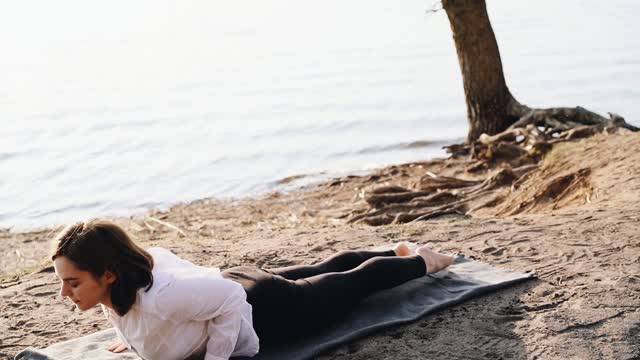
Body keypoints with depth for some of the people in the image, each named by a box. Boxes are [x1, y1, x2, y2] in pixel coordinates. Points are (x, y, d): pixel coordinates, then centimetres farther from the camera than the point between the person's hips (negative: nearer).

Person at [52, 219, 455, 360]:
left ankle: (422, 261, 44)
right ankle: (399, 251, 55)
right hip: (236, 279, 8)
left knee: (355, 282, 19)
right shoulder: (123, 276, -18)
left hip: (266, 311, -7)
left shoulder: (160, 301, -43)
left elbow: (230, 298, -34)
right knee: (323, 271, 31)